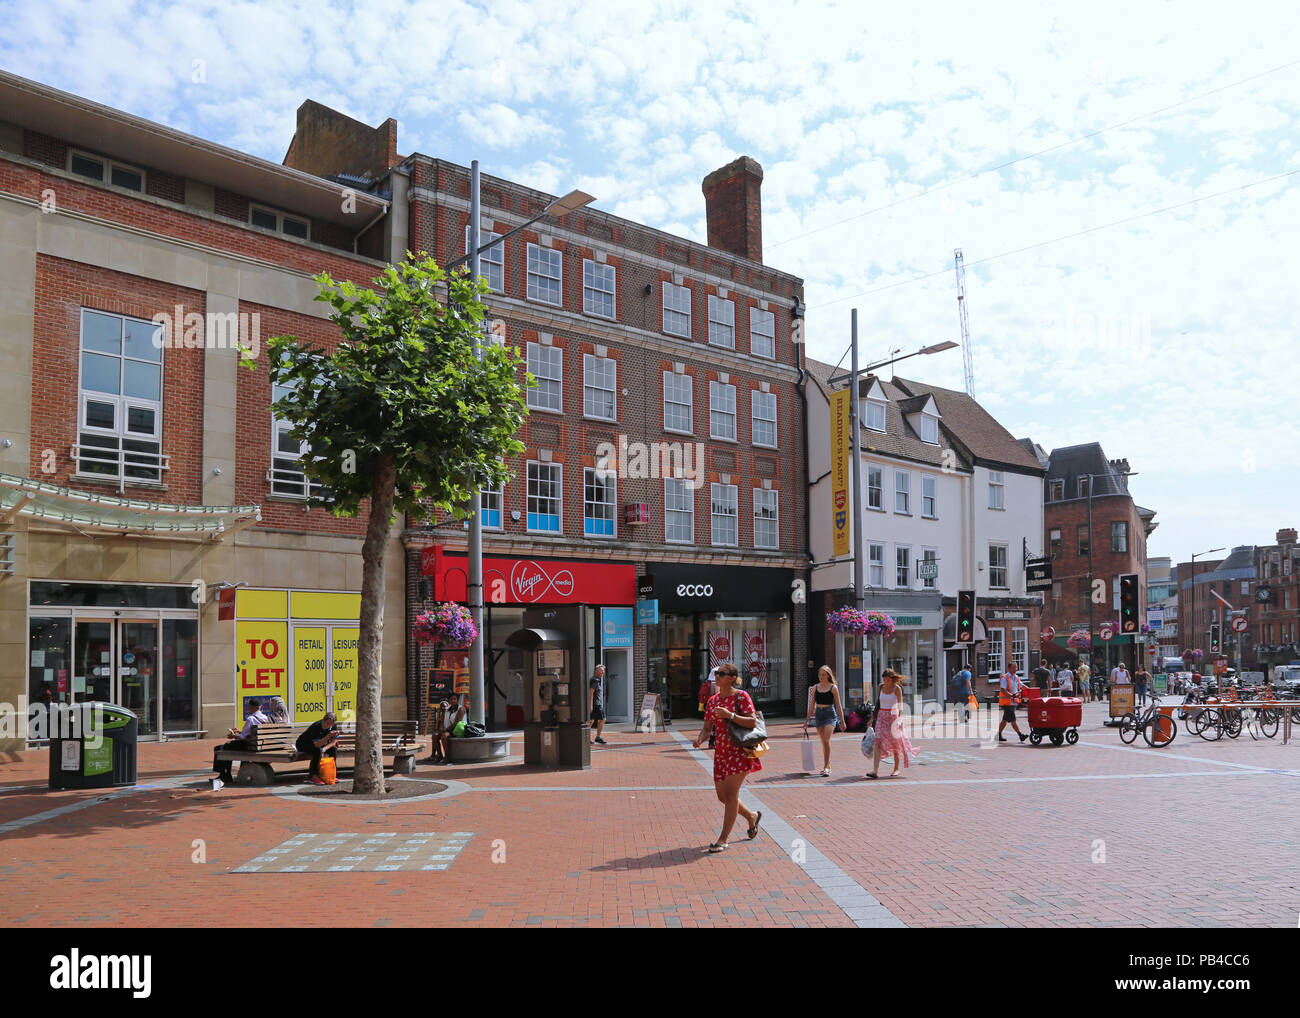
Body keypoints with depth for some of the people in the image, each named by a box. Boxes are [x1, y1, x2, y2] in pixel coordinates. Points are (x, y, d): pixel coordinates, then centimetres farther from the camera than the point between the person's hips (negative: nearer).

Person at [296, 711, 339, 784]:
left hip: (317, 743, 7)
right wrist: (329, 736, -52)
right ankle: (313, 776, -28)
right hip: (302, 745, -7)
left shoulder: (332, 727, -13)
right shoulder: (316, 727, -33)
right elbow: (317, 744, -41)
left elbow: (334, 741, -8)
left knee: (333, 749, -13)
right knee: (318, 750, -35)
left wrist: (324, 749, -23)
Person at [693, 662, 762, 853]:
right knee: (722, 796, 11)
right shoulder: (712, 700, 10)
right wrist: (700, 739, -9)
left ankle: (723, 839, -3)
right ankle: (752, 817, 37)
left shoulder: (741, 696, -8)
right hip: (721, 752, 7)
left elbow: (753, 722, -16)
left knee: (731, 794, -9)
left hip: (740, 751, -7)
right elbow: (707, 728, 12)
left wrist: (730, 715, -25)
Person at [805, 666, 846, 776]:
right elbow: (812, 705, 13)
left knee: (826, 740, -17)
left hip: (830, 714, -4)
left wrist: (842, 720, 1)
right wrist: (807, 719, 11)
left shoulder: (833, 688, -2)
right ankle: (828, 766, 20)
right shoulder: (815, 688, 8)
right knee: (823, 742, 9)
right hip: (819, 714, 4)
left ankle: (826, 767, -16)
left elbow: (838, 705, 2)